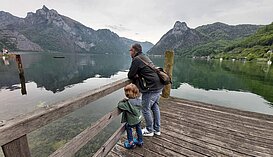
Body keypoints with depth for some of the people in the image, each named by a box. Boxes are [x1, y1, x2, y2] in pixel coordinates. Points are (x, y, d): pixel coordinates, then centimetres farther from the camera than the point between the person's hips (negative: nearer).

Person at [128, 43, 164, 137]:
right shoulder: (144, 57, 18)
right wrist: (137, 75, 2)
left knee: (146, 109, 6)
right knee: (155, 107, 19)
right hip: (159, 85, 10)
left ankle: (149, 131, 24)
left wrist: (135, 75, 10)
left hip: (151, 88, -10)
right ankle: (157, 129, 34)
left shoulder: (136, 59, -12)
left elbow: (130, 75, -11)